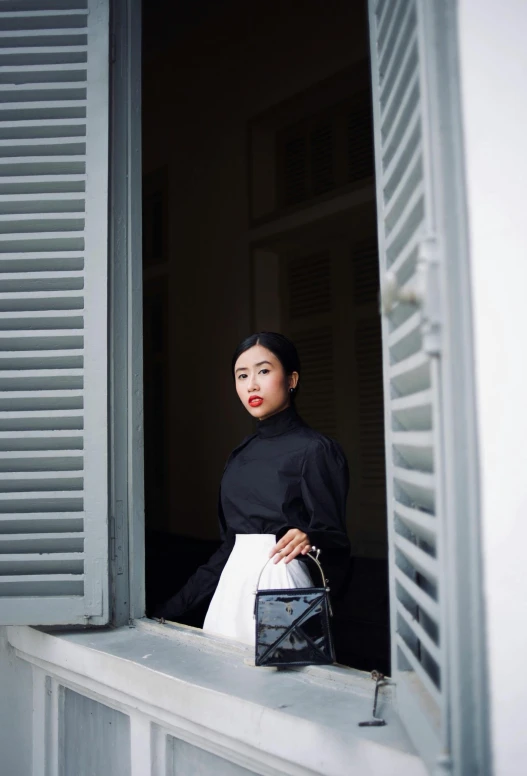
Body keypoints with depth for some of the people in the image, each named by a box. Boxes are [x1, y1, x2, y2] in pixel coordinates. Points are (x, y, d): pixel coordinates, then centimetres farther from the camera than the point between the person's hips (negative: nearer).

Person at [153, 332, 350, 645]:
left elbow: (335, 545, -8)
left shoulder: (314, 449, -6)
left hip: (281, 585, -6)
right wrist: (173, 608, 15)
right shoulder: (241, 455, 14)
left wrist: (308, 540, -31)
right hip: (232, 585, 6)